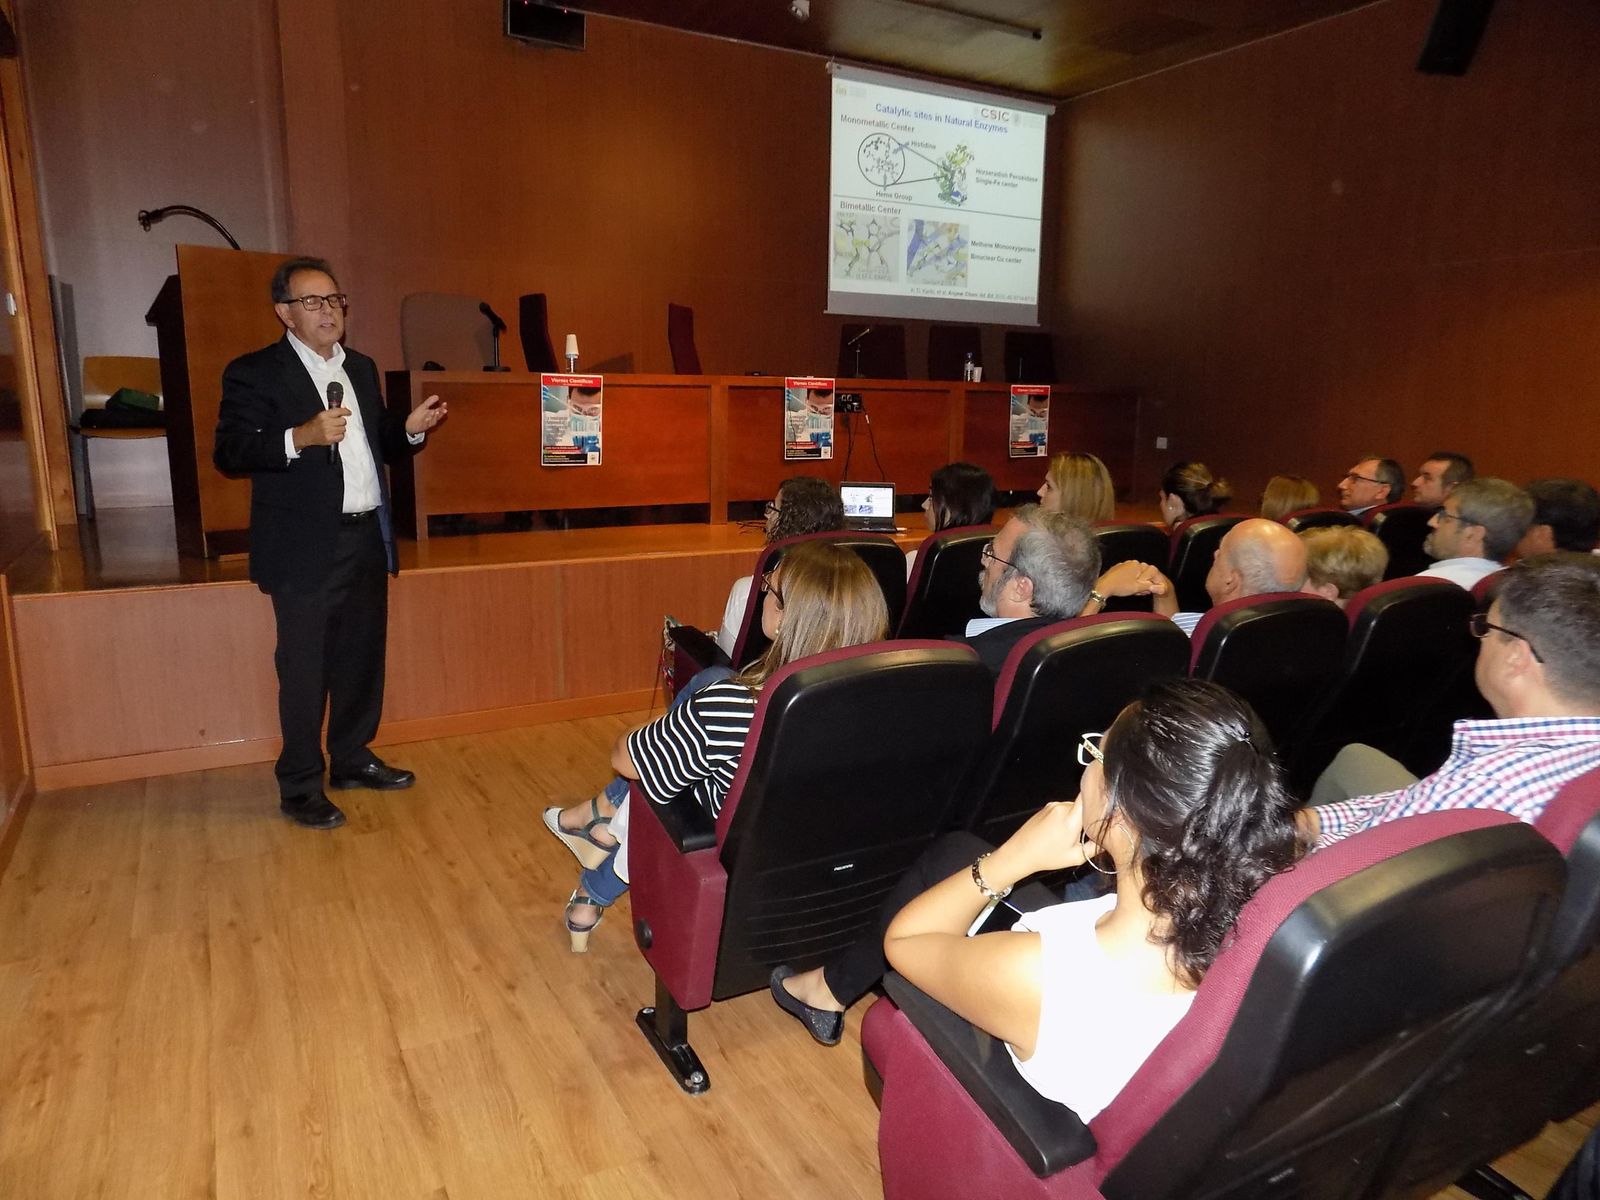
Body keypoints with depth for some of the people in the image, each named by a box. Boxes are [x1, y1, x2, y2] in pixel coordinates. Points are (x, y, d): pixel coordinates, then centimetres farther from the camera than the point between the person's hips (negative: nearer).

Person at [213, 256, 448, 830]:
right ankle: (300, 786, 15)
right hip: (306, 547, -6)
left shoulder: (361, 368, 13)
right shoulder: (254, 372, -7)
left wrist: (410, 428, 0)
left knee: (362, 658, 15)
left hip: (368, 539, 7)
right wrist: (300, 436, -29)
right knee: (304, 670, 2)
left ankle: (351, 758, 32)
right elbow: (229, 454, -15)